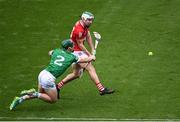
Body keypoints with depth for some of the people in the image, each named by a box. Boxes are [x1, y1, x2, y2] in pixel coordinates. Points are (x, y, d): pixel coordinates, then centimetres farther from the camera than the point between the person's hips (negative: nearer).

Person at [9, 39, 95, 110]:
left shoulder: (57, 51, 14)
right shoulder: (72, 57, 1)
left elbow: (50, 53, 38)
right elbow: (85, 60, 15)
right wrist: (91, 57, 34)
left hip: (43, 73, 7)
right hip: (49, 78, -7)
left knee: (41, 94, 26)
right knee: (53, 100, 10)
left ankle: (20, 99, 10)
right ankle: (35, 94, -8)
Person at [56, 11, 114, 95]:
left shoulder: (85, 25, 3)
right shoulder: (79, 30, -25)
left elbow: (88, 37, 9)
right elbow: (80, 45, -17)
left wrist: (92, 50, 0)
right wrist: (89, 55, -9)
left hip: (78, 52, 10)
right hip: (76, 52, -10)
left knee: (76, 74, 16)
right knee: (91, 69, -14)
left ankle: (58, 86, 21)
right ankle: (101, 89, -18)